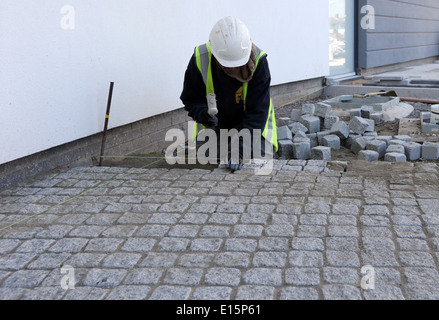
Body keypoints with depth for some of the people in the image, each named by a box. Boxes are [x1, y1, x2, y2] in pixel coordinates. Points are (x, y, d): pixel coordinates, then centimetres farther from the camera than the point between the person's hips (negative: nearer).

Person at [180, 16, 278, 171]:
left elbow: (257, 113, -28)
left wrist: (240, 148, -38)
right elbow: (190, 99, -10)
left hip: (252, 125, -1)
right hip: (214, 126, 2)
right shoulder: (199, 60, -23)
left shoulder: (258, 62, -28)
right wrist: (203, 113, -35)